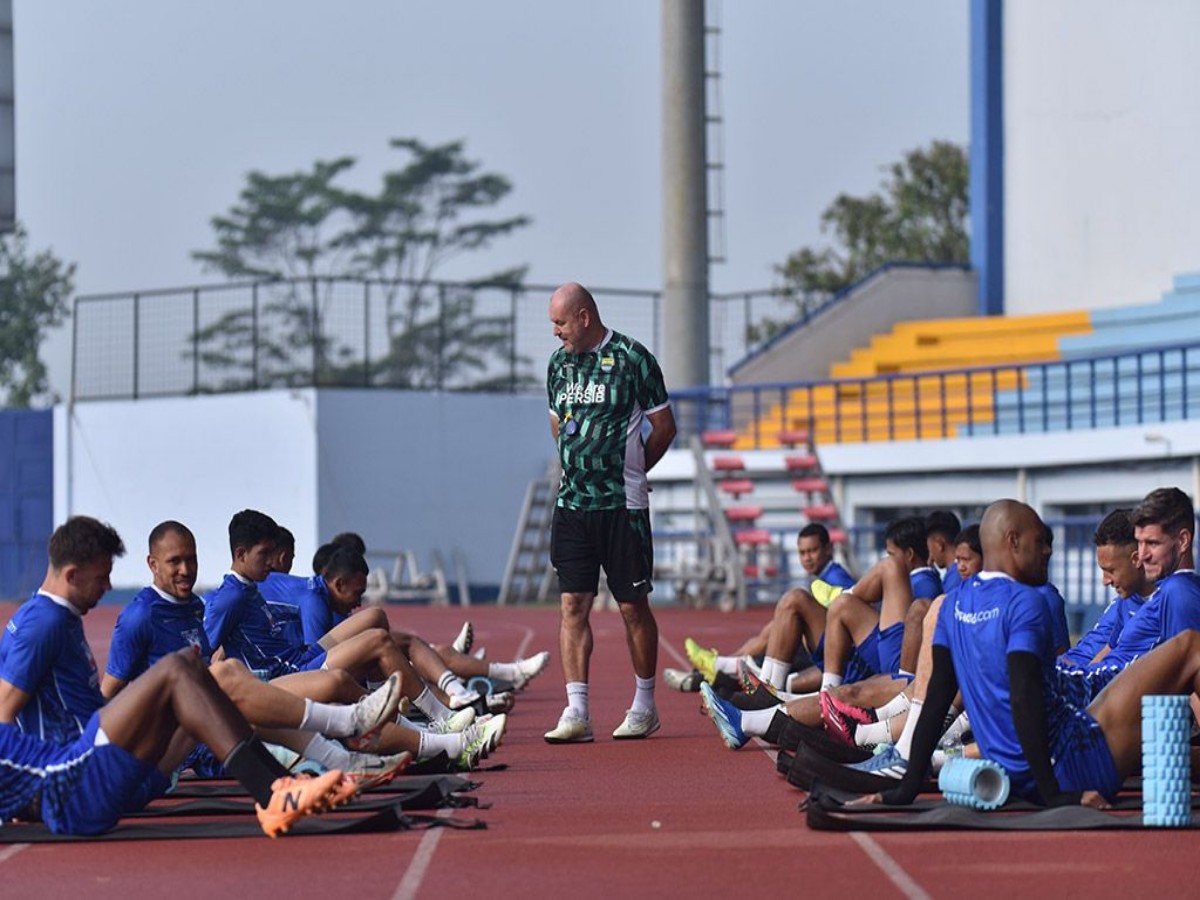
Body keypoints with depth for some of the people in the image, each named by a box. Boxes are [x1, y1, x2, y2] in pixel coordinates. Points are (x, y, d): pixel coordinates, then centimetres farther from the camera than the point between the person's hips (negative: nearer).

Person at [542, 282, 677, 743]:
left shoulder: (632, 358, -7)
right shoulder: (559, 362, 10)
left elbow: (664, 426, -1)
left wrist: (628, 473, 6)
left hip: (622, 505, -5)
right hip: (571, 502, 5)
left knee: (633, 605, 3)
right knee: (573, 604, -2)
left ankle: (644, 705, 16)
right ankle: (576, 711, -4)